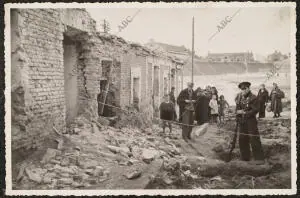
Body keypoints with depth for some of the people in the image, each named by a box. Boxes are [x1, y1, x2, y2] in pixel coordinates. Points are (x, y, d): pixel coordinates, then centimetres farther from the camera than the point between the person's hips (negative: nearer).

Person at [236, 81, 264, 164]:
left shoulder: (253, 98, -11)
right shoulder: (239, 98, 9)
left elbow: (255, 110, -17)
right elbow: (237, 109, 18)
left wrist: (245, 112, -20)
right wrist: (238, 112, -1)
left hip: (251, 121, -7)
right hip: (242, 122, 7)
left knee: (254, 139, -7)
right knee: (242, 140, 13)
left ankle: (259, 158, 0)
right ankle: (245, 157, 26)